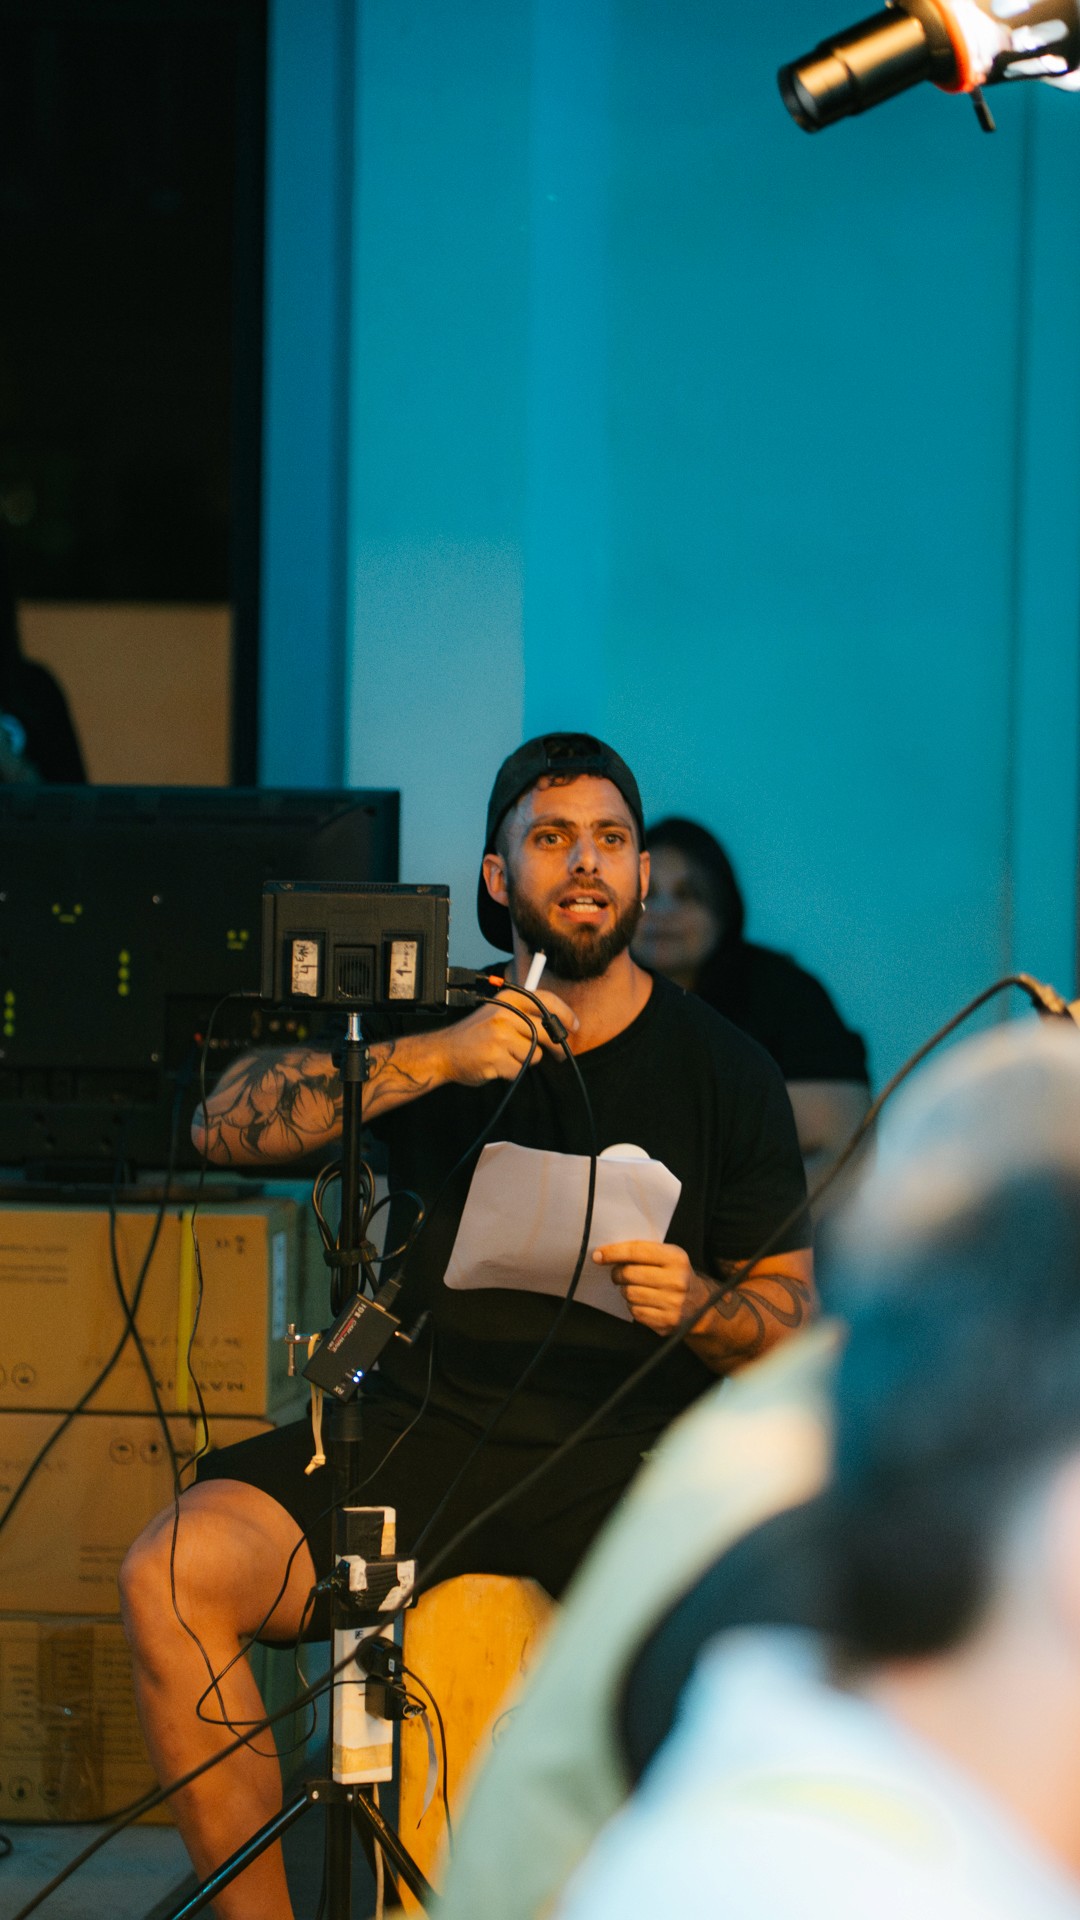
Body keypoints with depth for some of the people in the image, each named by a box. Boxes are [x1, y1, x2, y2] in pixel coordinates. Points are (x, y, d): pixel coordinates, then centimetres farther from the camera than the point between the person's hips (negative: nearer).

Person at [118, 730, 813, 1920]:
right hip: (424, 1421, 2)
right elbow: (227, 1122, -5)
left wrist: (694, 1306, -17)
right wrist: (434, 1060, -18)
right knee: (170, 1579, -24)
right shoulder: (435, 1029, 9)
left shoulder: (724, 1072, 6)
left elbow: (790, 1320, 7)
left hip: (628, 1452, -1)